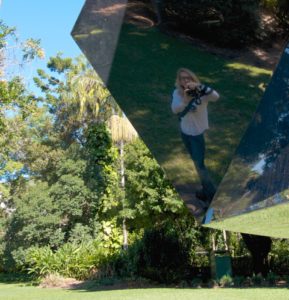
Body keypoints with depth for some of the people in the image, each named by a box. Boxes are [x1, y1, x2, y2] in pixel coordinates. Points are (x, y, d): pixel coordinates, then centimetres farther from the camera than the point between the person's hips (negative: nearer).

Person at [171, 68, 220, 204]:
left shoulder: (200, 93, -21)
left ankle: (212, 195, 8)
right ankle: (206, 190, 37)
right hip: (185, 132, 6)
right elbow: (175, 109, -24)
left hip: (197, 133, -6)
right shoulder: (177, 93, -8)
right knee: (196, 162, 19)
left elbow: (216, 97, -40)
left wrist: (199, 86, -50)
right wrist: (185, 100, -41)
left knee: (200, 164, -5)